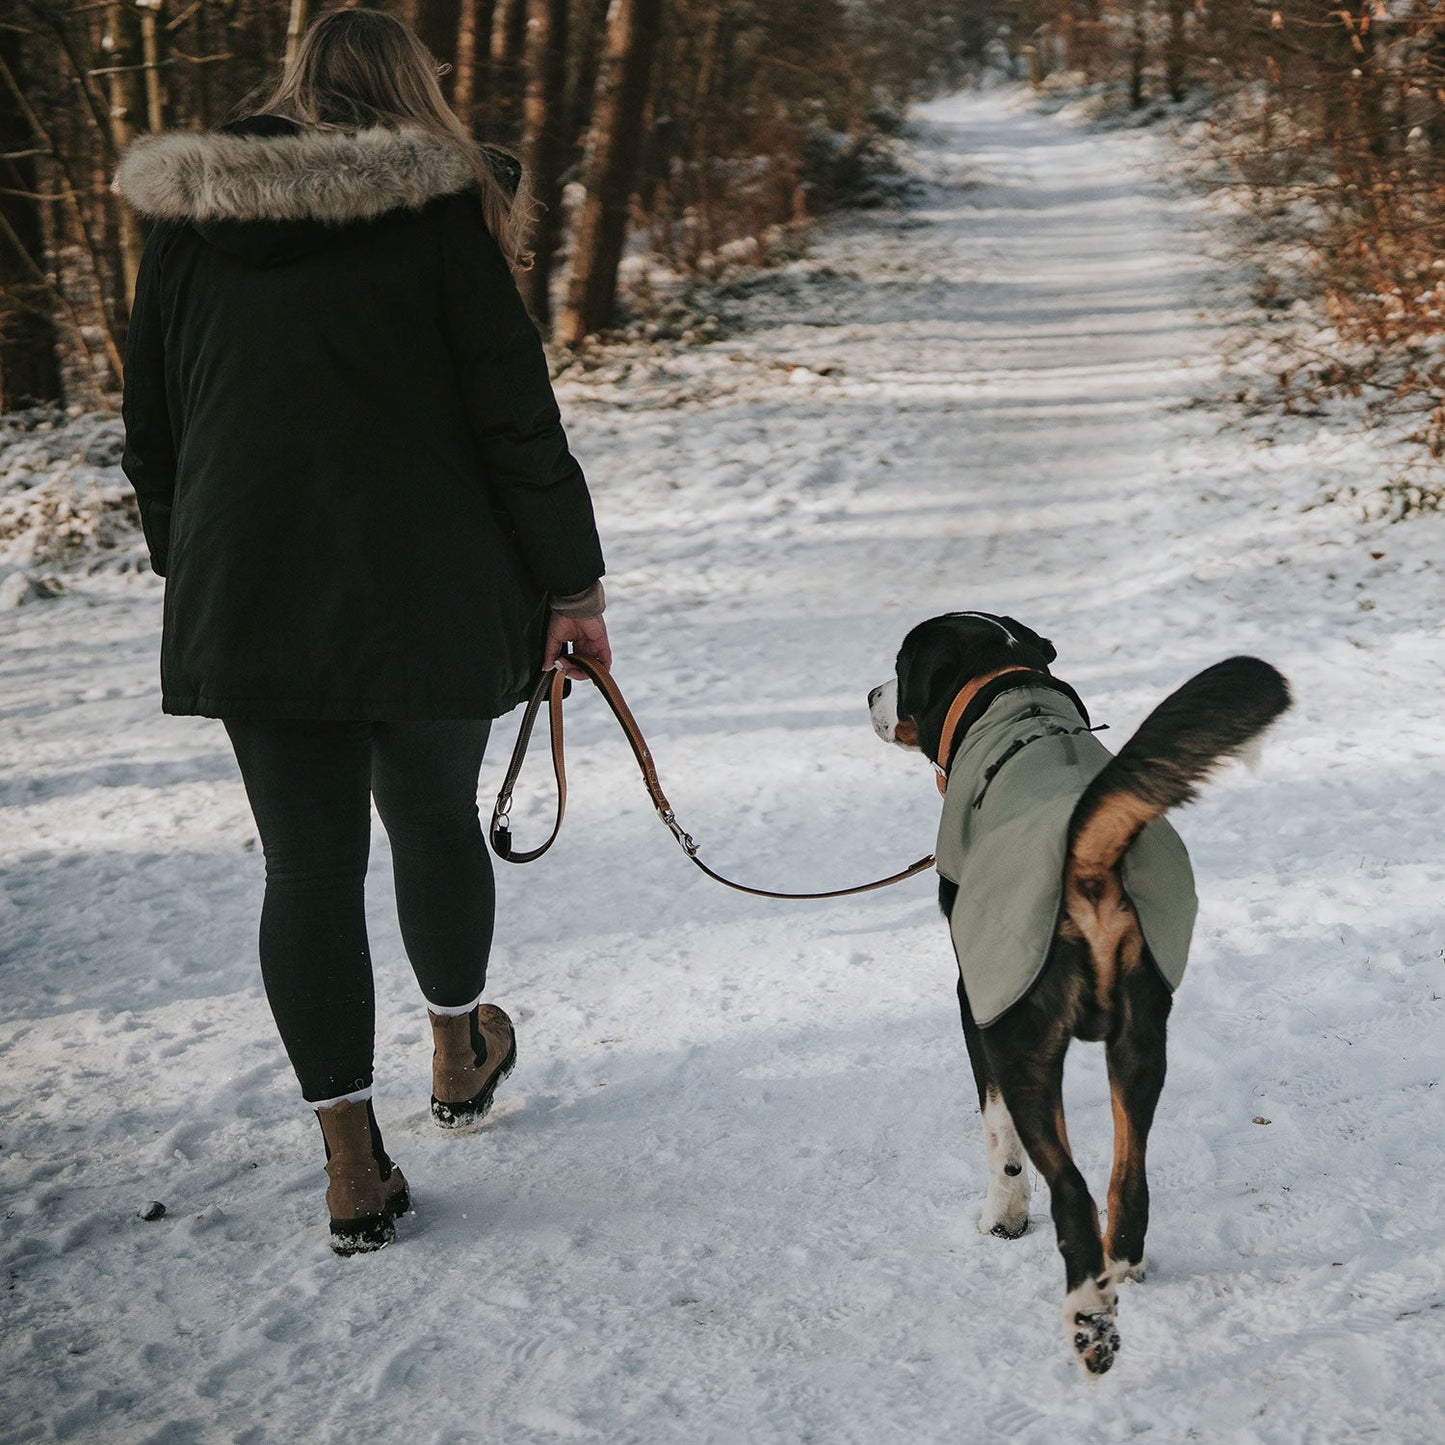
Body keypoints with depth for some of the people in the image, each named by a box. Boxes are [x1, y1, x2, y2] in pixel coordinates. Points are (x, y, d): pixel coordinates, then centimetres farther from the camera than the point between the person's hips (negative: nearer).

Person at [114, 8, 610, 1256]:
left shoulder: (189, 221, 6)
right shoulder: (443, 211, -6)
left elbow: (151, 425, 12)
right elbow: (516, 416, -8)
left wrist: (189, 563, 24)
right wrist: (574, 586, -1)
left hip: (245, 597, 3)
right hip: (429, 592, -2)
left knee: (307, 862, 6)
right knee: (434, 820, 18)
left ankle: (353, 1164, 9)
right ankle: (461, 1053, 40)